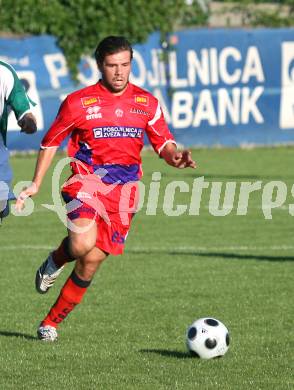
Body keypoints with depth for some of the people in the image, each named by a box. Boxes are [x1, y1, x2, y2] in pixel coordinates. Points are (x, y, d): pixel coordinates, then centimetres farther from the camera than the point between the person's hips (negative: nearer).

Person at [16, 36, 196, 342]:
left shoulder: (147, 103, 5)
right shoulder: (78, 103, -2)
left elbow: (163, 144, 7)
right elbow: (51, 142, 8)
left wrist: (175, 156, -17)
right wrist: (35, 184, 5)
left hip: (124, 189, 3)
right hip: (87, 180, -3)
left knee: (91, 262, 1)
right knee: (83, 243, -29)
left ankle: (52, 322, 16)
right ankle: (55, 262, 7)